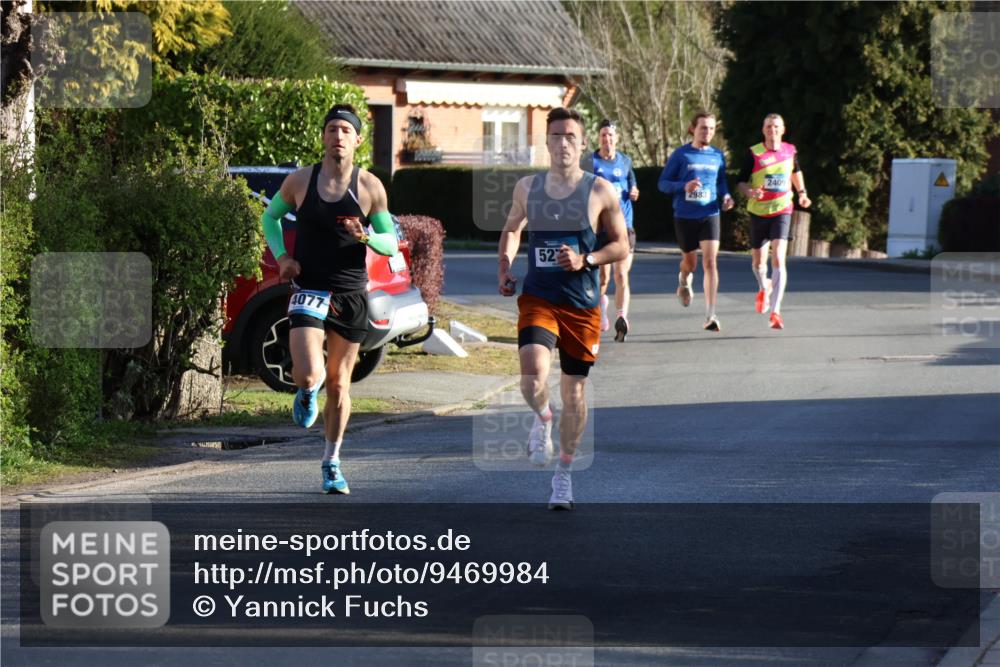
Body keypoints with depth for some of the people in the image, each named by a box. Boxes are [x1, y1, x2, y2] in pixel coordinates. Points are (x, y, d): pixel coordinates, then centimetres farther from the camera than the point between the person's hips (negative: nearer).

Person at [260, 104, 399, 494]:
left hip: (350, 294, 1)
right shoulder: (299, 182, -1)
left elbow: (391, 243, 4)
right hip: (309, 290, -1)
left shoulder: (370, 188, -1)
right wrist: (281, 256, 0)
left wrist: (366, 237, -18)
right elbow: (270, 217, 17)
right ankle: (306, 394, 19)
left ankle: (332, 462, 23)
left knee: (339, 385, 7)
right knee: (309, 375, -19)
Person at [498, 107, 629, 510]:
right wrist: (504, 267, 7)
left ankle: (564, 473, 24)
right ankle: (542, 421, 12)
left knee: (574, 390, 7)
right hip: (538, 298, 0)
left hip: (582, 305, 0)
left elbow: (621, 246, 2)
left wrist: (585, 260, -15)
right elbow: (511, 229, 23)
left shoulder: (600, 191, -3)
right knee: (533, 376, -23)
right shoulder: (527, 188, 5)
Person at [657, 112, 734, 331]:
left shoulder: (717, 156, 6)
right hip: (684, 216, -1)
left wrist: (726, 197, -1)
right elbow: (663, 183, -2)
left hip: (709, 215, 1)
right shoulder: (680, 155, -2)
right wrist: (684, 186, -19)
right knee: (690, 262, 13)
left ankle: (710, 315, -14)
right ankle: (684, 281, 52)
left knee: (710, 262, -13)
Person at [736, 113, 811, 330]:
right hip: (758, 212, 0)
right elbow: (741, 182, -4)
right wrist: (749, 192, -24)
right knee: (758, 261, 13)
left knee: (778, 259, -16)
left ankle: (775, 311, -19)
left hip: (782, 211, 0)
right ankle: (764, 288, 48)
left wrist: (802, 193, 13)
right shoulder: (754, 153, -6)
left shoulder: (790, 151, 2)